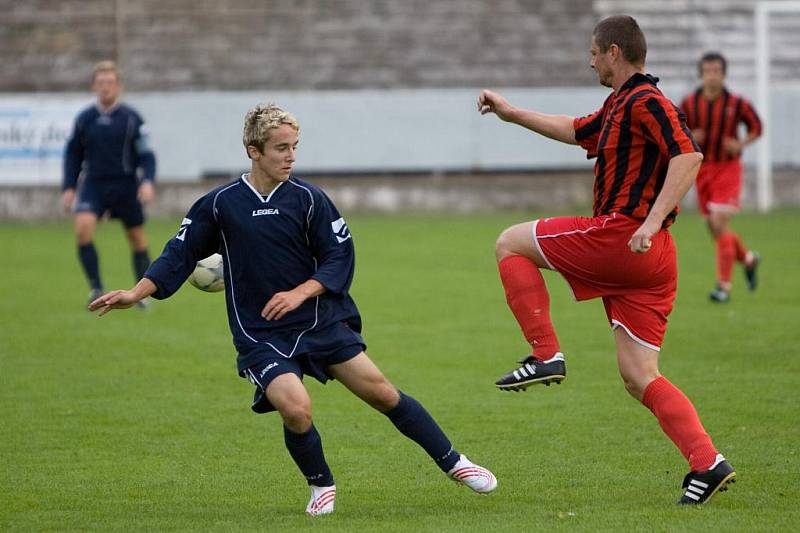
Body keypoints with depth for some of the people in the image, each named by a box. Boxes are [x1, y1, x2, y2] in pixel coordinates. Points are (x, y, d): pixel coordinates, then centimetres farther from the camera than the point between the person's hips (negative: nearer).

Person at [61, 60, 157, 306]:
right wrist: (69, 187, 8)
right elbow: (73, 154, 14)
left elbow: (146, 155, -2)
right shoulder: (84, 119, 4)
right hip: (94, 184, 1)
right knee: (83, 227, -22)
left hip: (126, 185, -1)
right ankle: (96, 288, -14)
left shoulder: (131, 118, -3)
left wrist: (147, 182, -17)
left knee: (137, 238, 6)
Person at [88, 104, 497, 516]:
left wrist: (300, 293, -16)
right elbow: (180, 255, 4)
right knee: (296, 409, -24)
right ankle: (321, 486, 4)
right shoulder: (219, 205, -2)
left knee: (381, 392, -2)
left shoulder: (308, 198, -2)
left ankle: (454, 463, 15)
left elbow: (340, 256, -2)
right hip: (260, 337, -1)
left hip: (321, 322, 1)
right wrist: (135, 294, -6)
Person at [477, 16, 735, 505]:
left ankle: (546, 355, -2)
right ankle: (708, 464, -7)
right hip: (649, 262, 10)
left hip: (620, 237, -10)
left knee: (511, 243, 6)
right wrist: (512, 113, 44)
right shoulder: (619, 107, 22)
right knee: (640, 377, 5)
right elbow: (575, 131, 41)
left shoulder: (645, 101, -9)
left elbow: (689, 155, -23)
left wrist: (650, 223, -28)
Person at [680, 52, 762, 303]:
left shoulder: (736, 103, -8)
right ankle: (748, 259, 39)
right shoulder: (689, 104, -3)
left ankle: (724, 285, -8)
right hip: (702, 169, 4)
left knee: (720, 223, -15)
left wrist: (741, 144, -12)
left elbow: (756, 127, 6)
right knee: (715, 229, 10)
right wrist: (688, 139, -17)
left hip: (727, 168, -4)